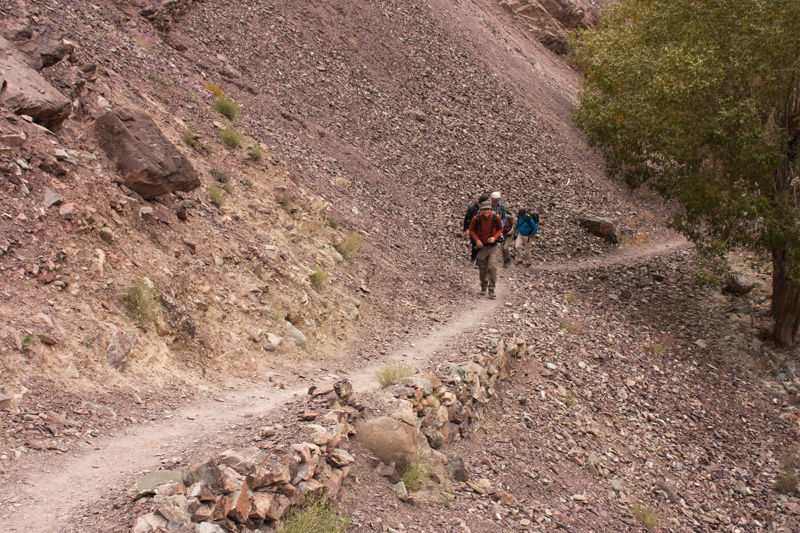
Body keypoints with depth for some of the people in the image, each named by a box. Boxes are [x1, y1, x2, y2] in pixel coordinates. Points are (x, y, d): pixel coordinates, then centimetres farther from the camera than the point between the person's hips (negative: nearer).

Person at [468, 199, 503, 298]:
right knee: (482, 268, 10)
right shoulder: (476, 219, -13)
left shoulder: (496, 218, -11)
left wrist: (495, 237, -12)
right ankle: (483, 287, 31)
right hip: (481, 245, 1)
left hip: (492, 245, -1)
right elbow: (471, 230, 3)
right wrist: (477, 240, -12)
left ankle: (491, 290, -8)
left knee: (492, 267, -14)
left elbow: (500, 229, 6)